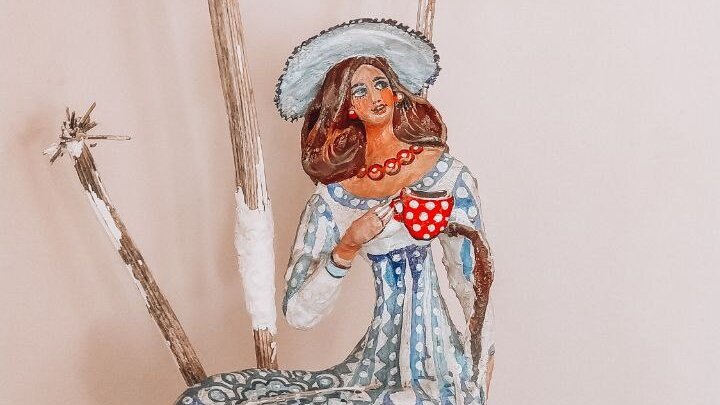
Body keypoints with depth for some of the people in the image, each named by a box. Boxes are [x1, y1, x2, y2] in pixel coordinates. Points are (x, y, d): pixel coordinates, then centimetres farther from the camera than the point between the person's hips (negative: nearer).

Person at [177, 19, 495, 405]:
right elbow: (299, 313, -2)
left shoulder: (445, 175, -2)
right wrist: (346, 249, -17)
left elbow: (476, 286, 1)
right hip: (374, 366, 3)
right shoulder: (331, 196, 4)